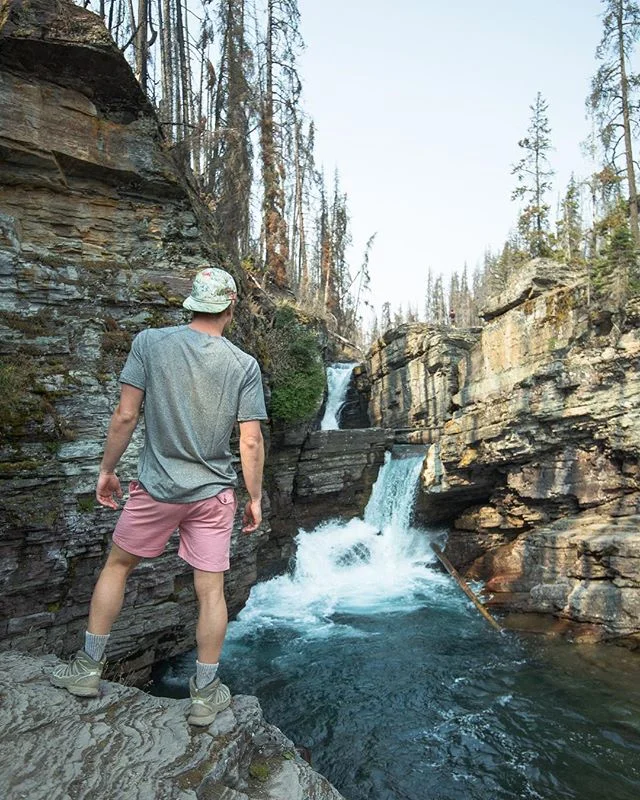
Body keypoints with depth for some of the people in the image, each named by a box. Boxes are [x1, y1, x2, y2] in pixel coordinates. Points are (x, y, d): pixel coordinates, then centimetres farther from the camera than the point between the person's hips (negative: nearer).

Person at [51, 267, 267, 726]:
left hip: (156, 488, 0)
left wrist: (107, 470, 6)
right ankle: (206, 694, 23)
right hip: (214, 494, 0)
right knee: (211, 590, 10)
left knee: (117, 565, 23)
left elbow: (126, 416, -8)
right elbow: (251, 441, -9)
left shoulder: (150, 343, -8)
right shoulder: (245, 365, -6)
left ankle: (89, 667, 34)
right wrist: (256, 498, 2)